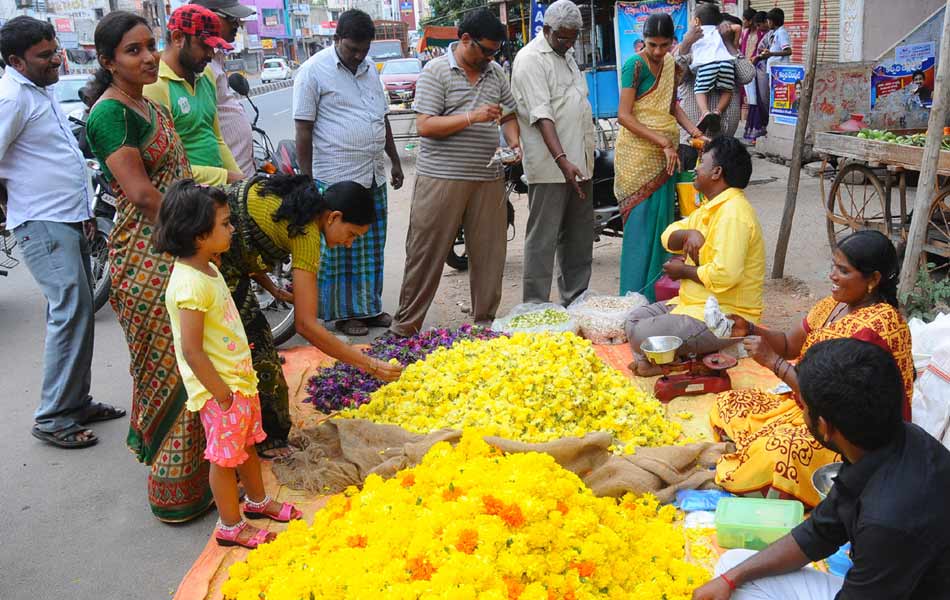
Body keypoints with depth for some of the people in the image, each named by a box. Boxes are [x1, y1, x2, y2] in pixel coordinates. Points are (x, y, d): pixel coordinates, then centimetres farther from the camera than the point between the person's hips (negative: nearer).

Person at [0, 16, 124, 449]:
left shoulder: (40, 90, 16)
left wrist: (83, 211, 17)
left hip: (70, 222, 10)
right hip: (43, 226, -10)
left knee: (76, 312, 12)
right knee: (72, 312, -13)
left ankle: (76, 402, 22)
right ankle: (52, 419, -5)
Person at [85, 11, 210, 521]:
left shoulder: (151, 108, 14)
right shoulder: (110, 113, -15)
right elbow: (142, 194, -19)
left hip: (178, 253, 9)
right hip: (148, 259, -8)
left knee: (172, 365, 18)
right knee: (173, 368, -1)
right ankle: (178, 489, 12)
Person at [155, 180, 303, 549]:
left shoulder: (208, 269, 5)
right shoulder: (191, 284, -27)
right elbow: (192, 350, -26)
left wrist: (241, 381, 17)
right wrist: (222, 393, -20)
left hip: (240, 379, 10)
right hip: (219, 388, -10)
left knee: (248, 443, 24)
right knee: (225, 457, 6)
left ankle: (257, 501, 44)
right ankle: (231, 526, 23)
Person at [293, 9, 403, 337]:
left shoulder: (369, 67, 13)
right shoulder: (314, 71, -9)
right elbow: (303, 131, -10)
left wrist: (395, 161, 20)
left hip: (373, 176, 7)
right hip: (335, 180, -7)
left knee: (372, 248, 12)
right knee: (340, 251, 2)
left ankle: (370, 306, 24)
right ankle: (344, 312, 13)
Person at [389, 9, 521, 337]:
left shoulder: (496, 73, 14)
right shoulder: (436, 72, -4)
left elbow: (508, 116, 22)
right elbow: (425, 126, -11)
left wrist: (514, 142, 1)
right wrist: (473, 117, -18)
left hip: (489, 179, 5)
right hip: (441, 178, -5)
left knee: (489, 254, 9)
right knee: (426, 256, 0)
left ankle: (484, 322, 22)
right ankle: (404, 328, 10)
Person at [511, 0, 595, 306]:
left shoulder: (567, 55, 17)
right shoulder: (531, 58, -11)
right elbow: (542, 115, -22)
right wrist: (562, 160, -31)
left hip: (579, 163, 9)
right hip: (550, 166, -9)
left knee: (579, 237, 14)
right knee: (543, 238, -6)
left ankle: (575, 300, 25)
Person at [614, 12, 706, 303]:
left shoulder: (670, 64, 10)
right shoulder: (635, 65, -12)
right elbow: (624, 115, -18)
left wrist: (692, 129, 5)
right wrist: (663, 141, -21)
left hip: (663, 155, 7)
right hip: (638, 154, -7)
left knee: (661, 221, 9)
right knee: (641, 223, -7)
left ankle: (655, 294, 19)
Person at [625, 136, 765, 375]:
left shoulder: (733, 214, -20)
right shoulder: (713, 207, 14)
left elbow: (725, 275, -31)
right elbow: (669, 237, 14)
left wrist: (684, 270, -13)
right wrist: (689, 234, -10)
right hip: (695, 303, 11)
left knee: (642, 336, -23)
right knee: (634, 319, 7)